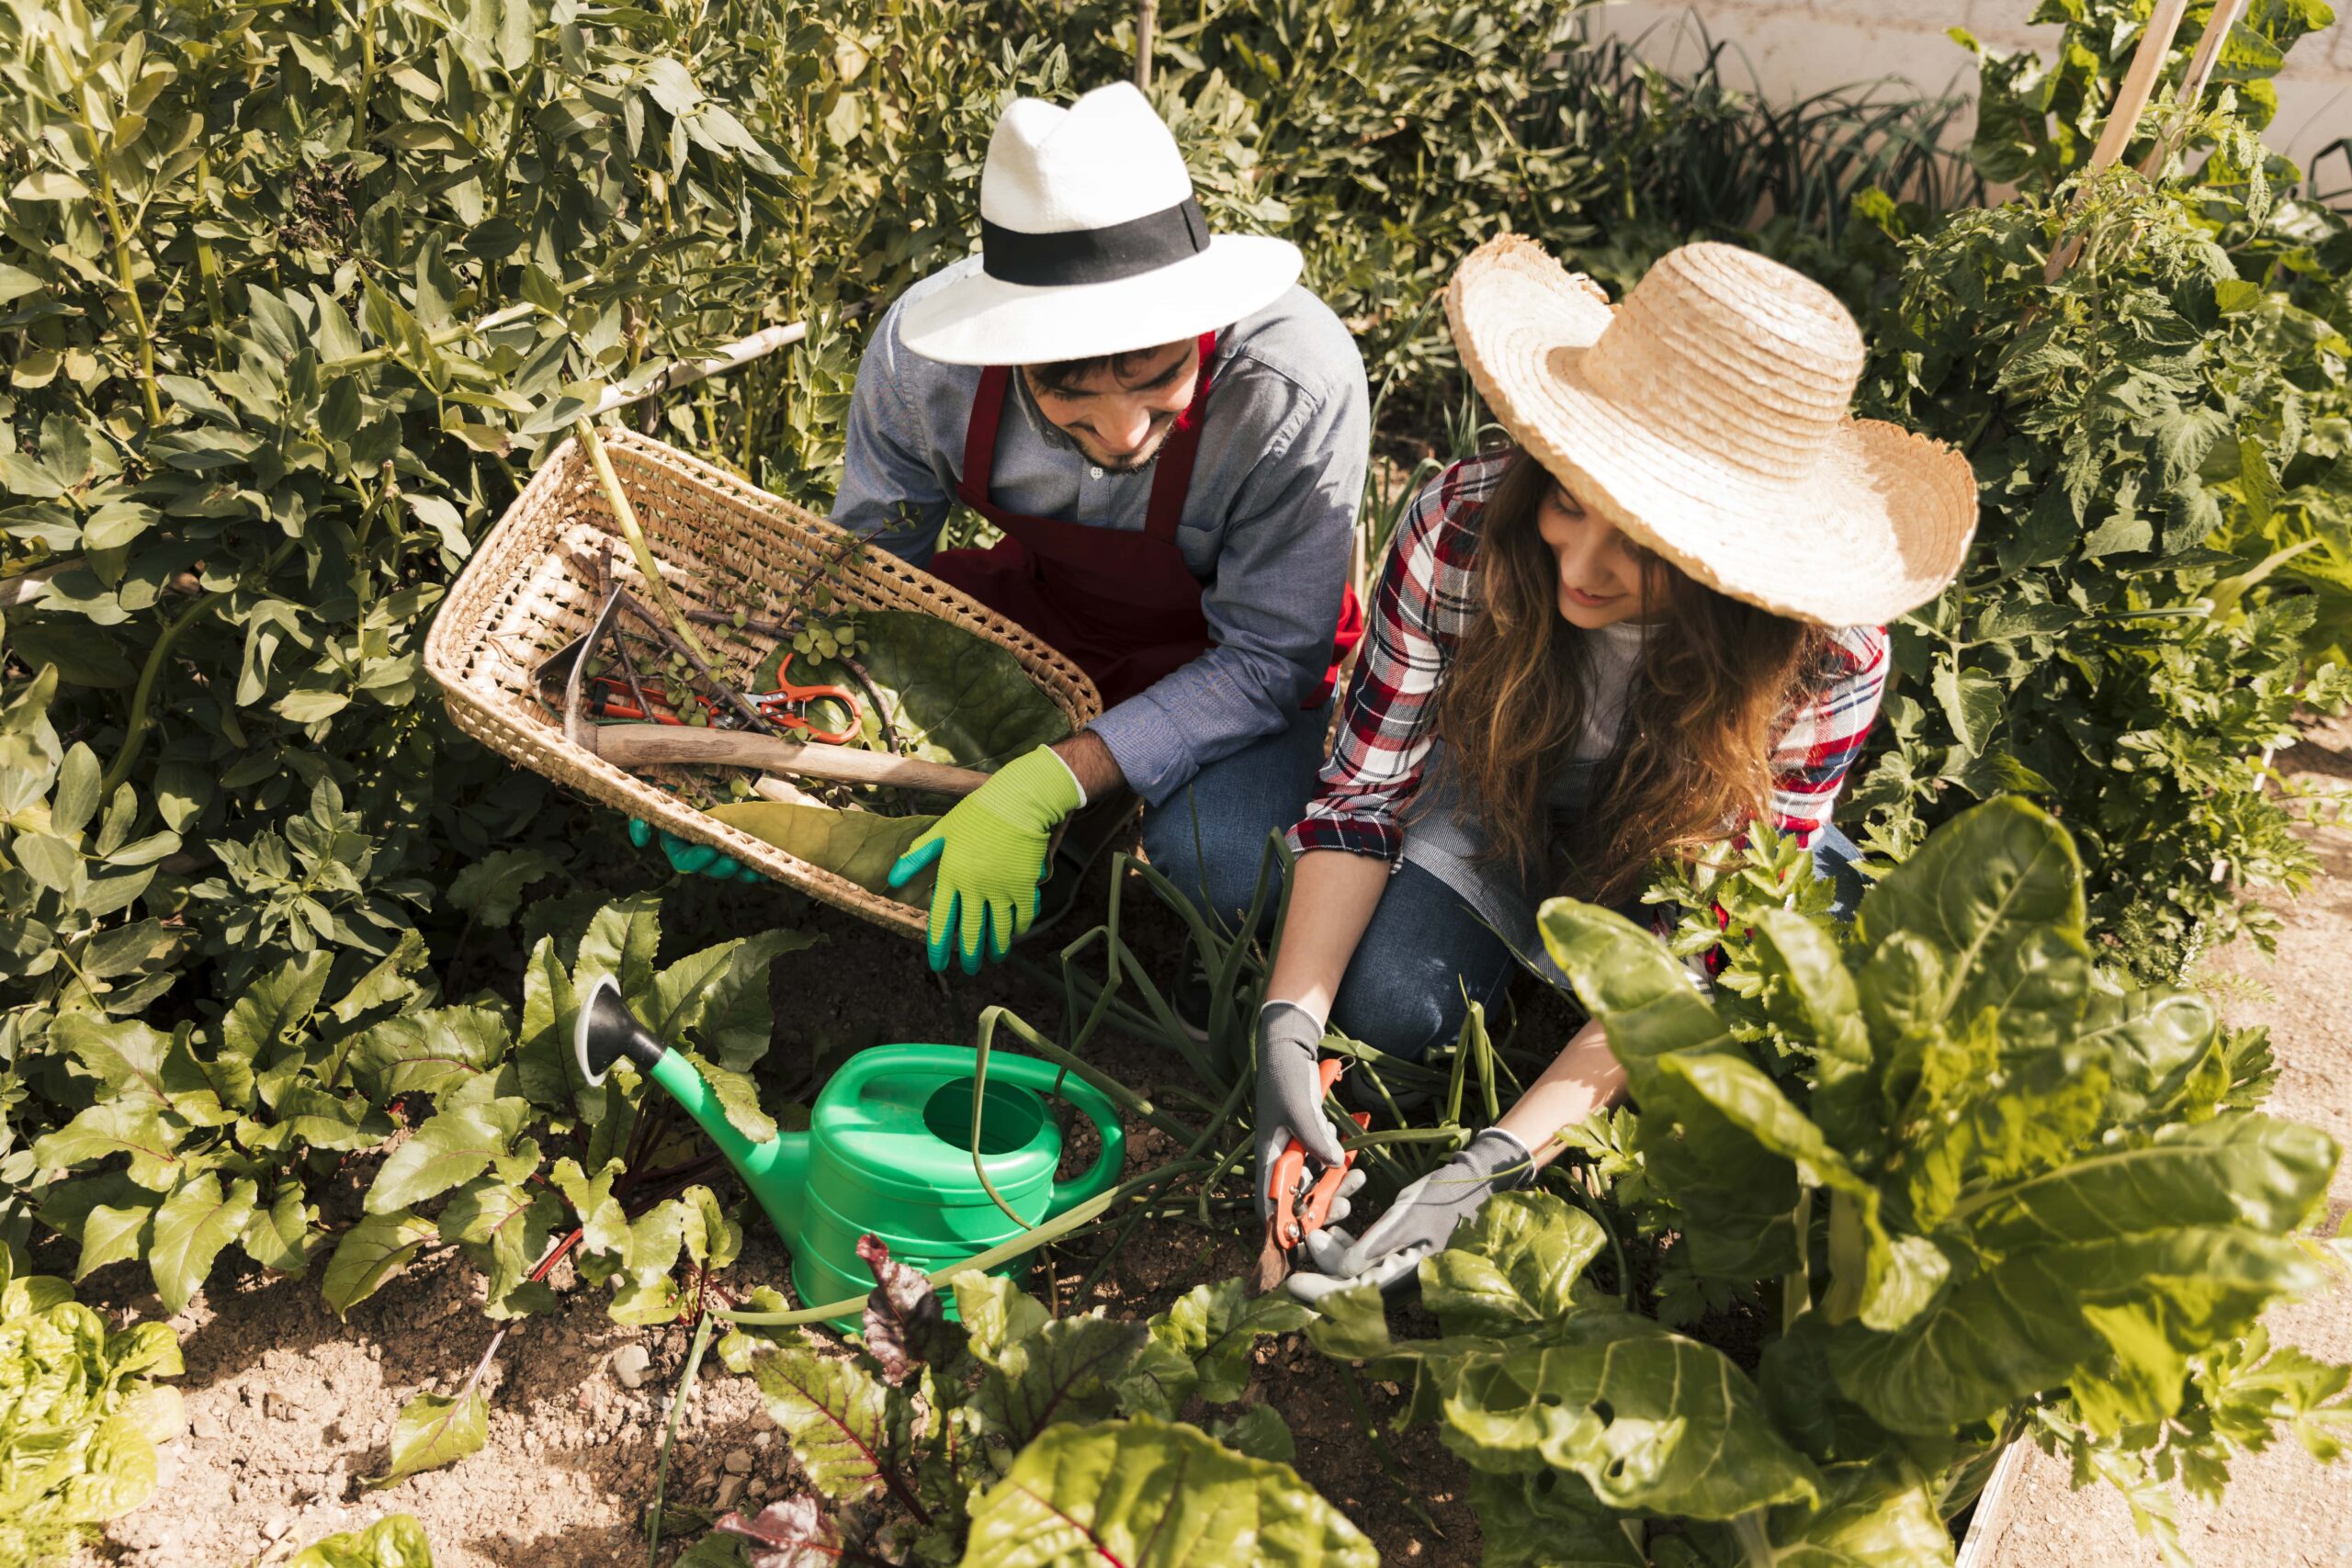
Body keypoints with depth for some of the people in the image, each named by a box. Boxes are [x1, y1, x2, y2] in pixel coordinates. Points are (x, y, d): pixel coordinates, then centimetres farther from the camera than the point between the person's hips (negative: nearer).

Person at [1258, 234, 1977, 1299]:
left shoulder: (1826, 659, -35)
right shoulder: (1463, 526, -33)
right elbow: (1363, 788, -22)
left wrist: (1492, 1163, -41)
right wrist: (1290, 1022, -36)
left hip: (1700, 851, 0)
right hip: (1506, 802, 1)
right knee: (1384, 1006, -21)